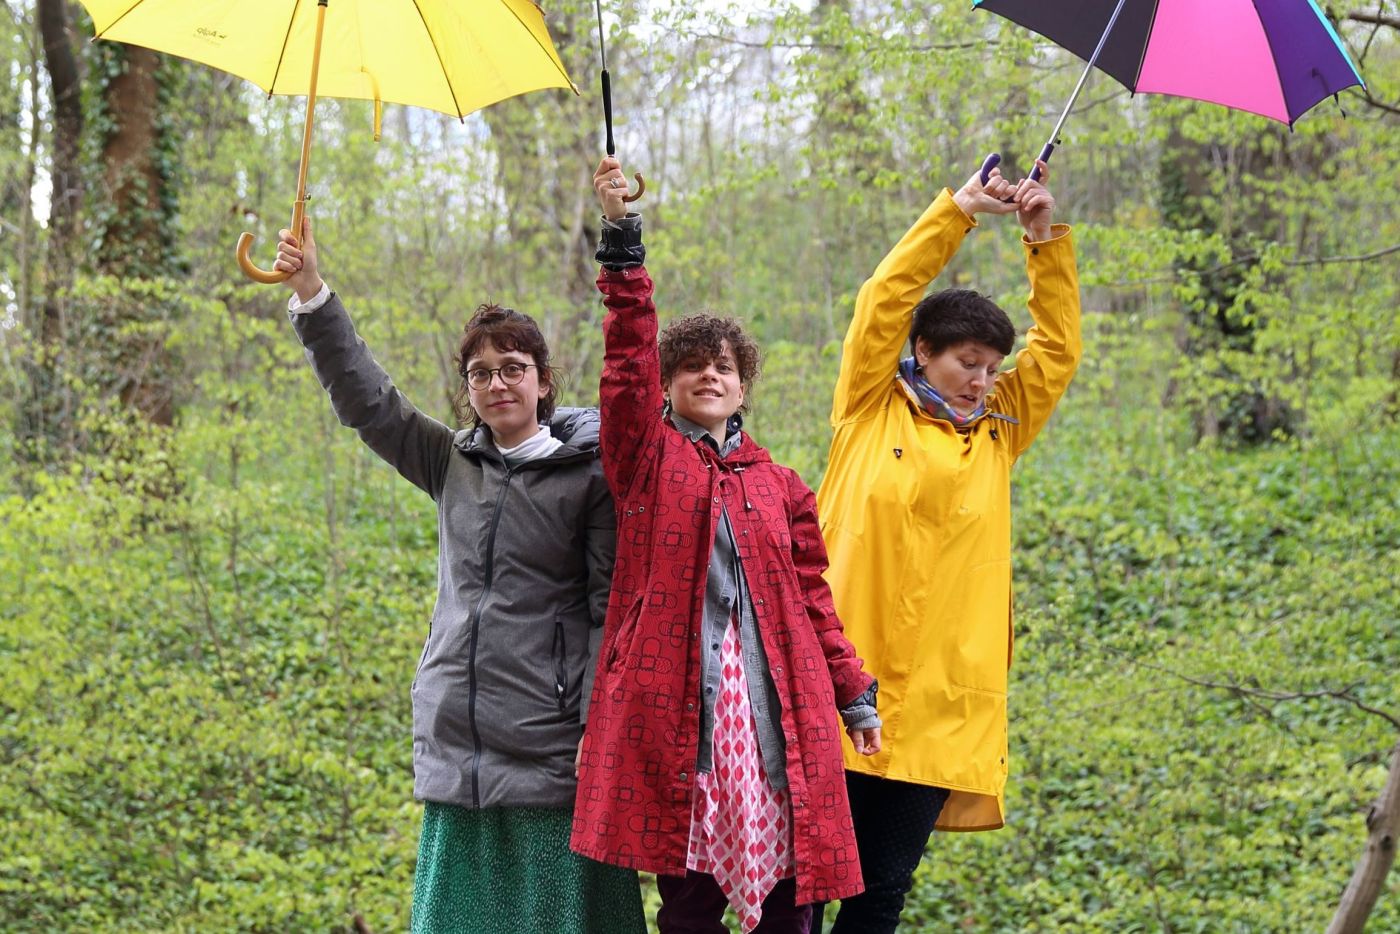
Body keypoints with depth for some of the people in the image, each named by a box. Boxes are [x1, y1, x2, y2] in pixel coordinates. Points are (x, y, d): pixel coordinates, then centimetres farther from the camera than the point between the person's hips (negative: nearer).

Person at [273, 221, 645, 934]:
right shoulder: (451, 464, 13)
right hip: (455, 752, 5)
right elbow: (365, 397, 11)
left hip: (547, 752, -5)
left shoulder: (589, 475, -2)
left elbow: (611, 607, -6)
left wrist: (598, 729, -13)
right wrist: (310, 293, 2)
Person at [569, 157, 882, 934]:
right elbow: (629, 356, -3)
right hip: (676, 709, -2)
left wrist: (854, 694, 12)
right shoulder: (646, 460, 9)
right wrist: (620, 236, -10)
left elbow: (812, 597, 16)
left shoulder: (781, 485, 16)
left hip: (775, 707, 2)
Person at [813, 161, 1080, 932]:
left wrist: (1046, 239, 7)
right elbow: (885, 301, -1)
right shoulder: (871, 413, 6)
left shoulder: (997, 436, 15)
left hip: (939, 701, 3)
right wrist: (956, 212, -2)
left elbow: (1058, 348, 14)